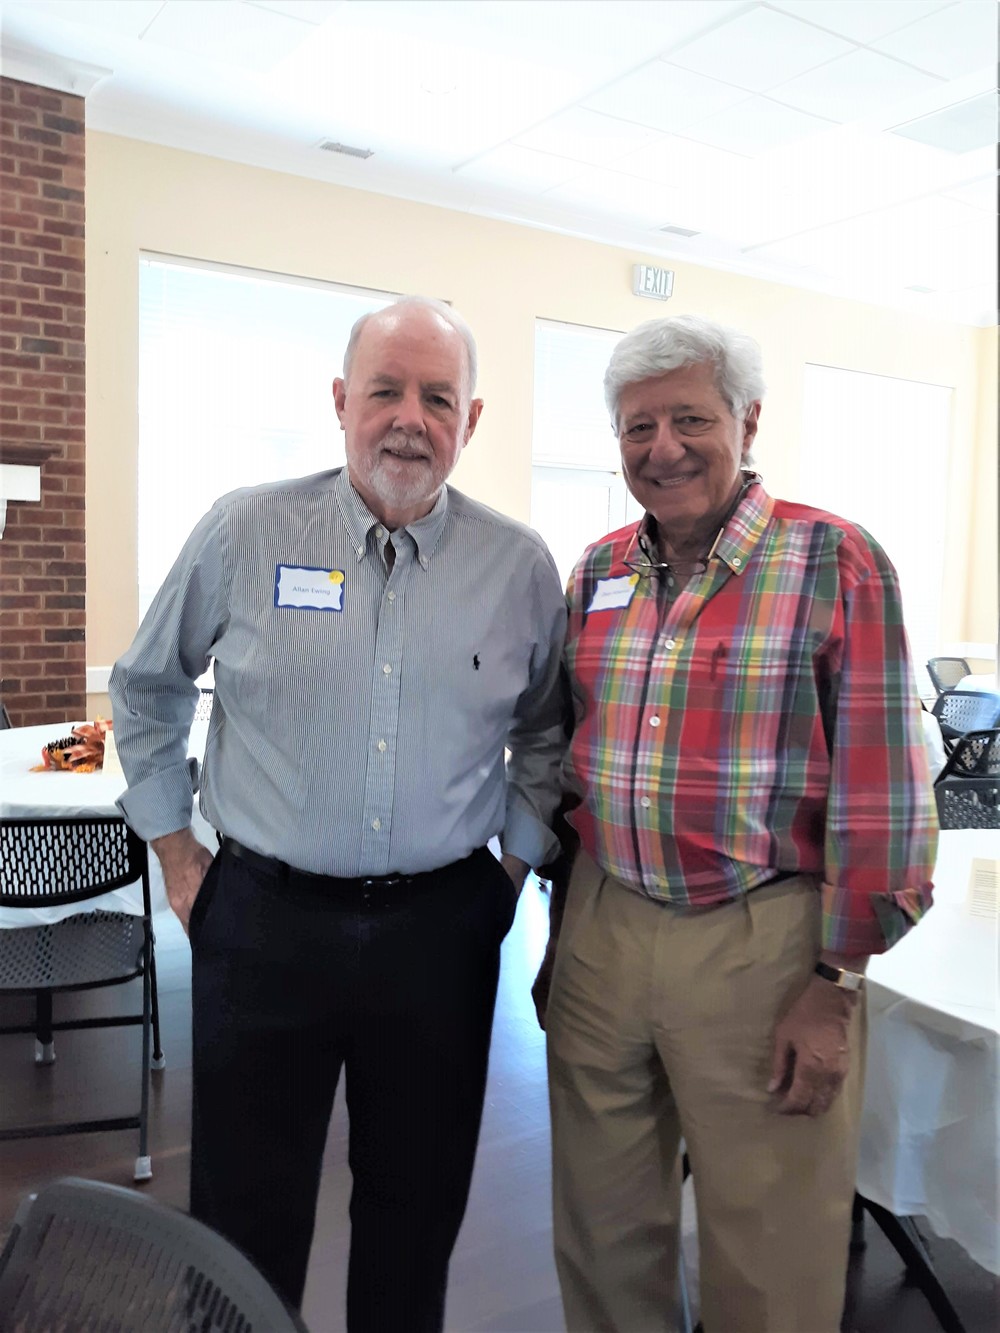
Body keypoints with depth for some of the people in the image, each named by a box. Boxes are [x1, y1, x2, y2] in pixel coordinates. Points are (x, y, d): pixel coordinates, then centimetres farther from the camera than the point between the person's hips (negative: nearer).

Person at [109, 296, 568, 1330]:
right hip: (264, 919, -1)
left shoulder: (520, 565, -2)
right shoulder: (245, 533, -6)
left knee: (417, 1211, 19)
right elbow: (145, 690, 7)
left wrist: (519, 859, 7)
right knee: (245, 1218, 15)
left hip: (442, 925, 2)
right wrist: (173, 848, 7)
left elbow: (545, 730, 12)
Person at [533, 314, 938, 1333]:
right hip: (601, 929, 5)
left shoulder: (836, 563, -9)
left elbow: (881, 791, -10)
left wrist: (836, 984, -11)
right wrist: (561, 932, 14)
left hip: (762, 943, -4)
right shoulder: (597, 572, 7)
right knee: (603, 1231, 20)